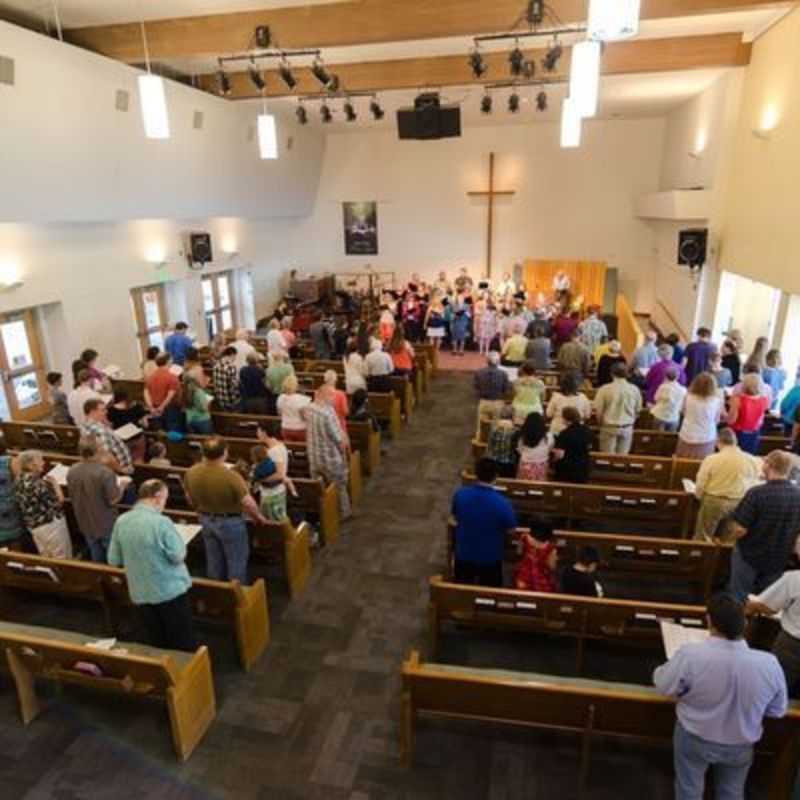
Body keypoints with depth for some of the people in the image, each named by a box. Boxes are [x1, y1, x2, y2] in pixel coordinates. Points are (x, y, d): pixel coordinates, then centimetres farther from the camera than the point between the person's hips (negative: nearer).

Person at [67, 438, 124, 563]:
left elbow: (72, 498, 4)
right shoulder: (104, 472, -28)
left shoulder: (72, 471, -10)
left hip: (86, 524, 5)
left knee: (97, 560, 23)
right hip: (106, 524, -5)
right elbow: (113, 500, -21)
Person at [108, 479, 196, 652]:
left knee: (158, 644, 21)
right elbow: (179, 556, -17)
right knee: (184, 644, 11)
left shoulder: (121, 521, -5)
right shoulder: (161, 522, -22)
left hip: (140, 593, 5)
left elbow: (113, 560, 4)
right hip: (171, 591, -5)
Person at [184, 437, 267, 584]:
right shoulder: (231, 476, -31)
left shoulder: (191, 472, -13)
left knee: (214, 560, 23)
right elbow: (248, 503, -24)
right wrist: (258, 517, -5)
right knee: (236, 561, 14)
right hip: (230, 522, -5)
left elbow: (190, 498, 4)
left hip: (206, 520, 6)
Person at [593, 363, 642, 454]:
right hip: (627, 428, 2)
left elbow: (598, 410, -8)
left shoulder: (605, 389, -12)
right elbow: (637, 410, 6)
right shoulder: (634, 389, -3)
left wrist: (601, 423, 11)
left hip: (609, 427, -2)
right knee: (623, 456, 11)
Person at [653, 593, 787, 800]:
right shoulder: (770, 664, -26)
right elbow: (777, 710, -7)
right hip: (741, 745, 2)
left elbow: (664, 686, -15)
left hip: (694, 739, -2)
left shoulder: (690, 654, -33)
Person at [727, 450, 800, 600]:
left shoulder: (757, 493, -27)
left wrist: (732, 537, -5)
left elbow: (740, 529, -26)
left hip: (750, 555, -5)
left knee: (738, 597, 13)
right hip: (779, 558, 5)